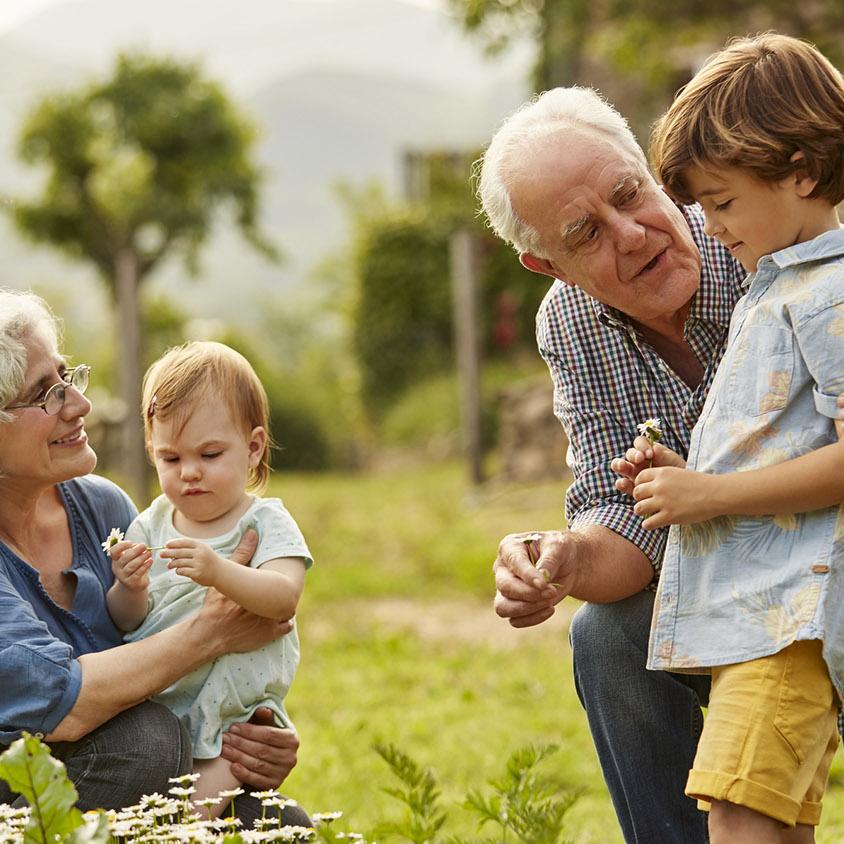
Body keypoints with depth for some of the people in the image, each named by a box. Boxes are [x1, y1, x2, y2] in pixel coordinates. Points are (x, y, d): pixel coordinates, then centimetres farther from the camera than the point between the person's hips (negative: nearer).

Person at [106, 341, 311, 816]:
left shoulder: (266, 523, -3)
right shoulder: (151, 526, 8)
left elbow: (283, 599, -22)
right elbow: (127, 624, 5)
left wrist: (219, 572, -40)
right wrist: (130, 591, -19)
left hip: (236, 711, -3)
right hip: (152, 713, 3)